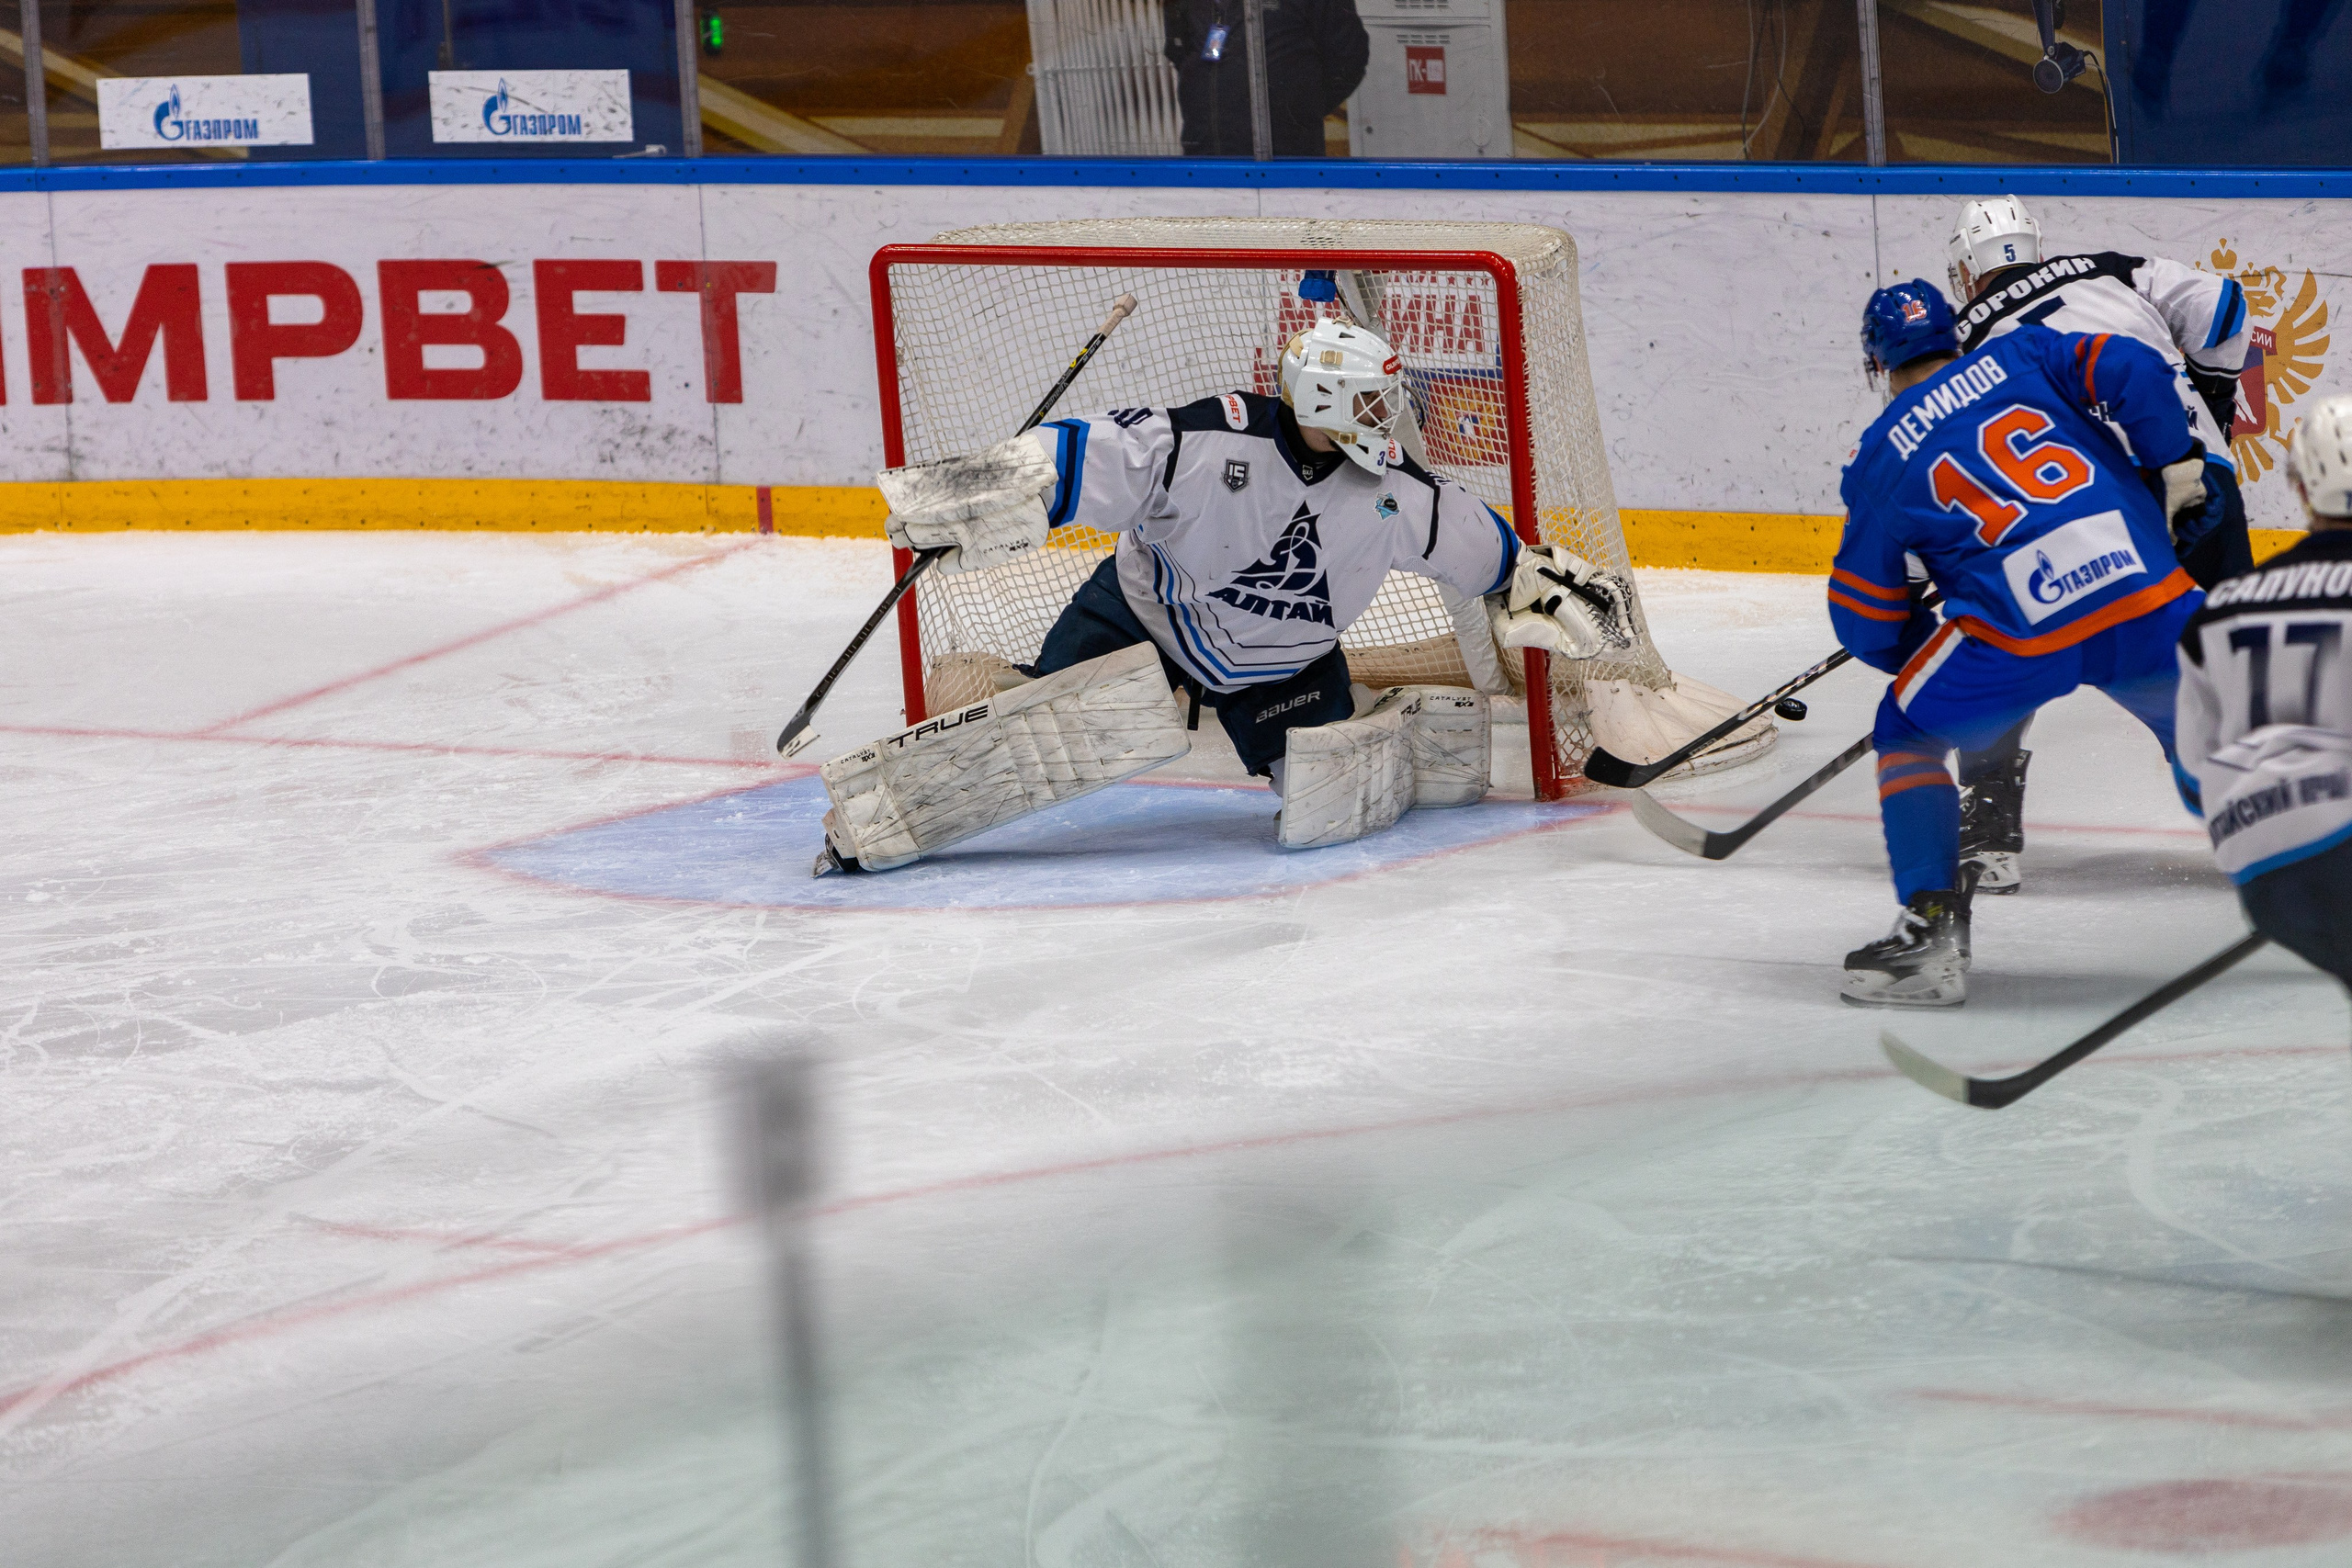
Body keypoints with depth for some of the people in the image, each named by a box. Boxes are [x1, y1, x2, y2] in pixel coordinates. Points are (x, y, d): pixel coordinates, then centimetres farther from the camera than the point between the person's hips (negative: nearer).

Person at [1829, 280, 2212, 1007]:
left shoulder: (1880, 460, 14)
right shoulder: (2020, 356, 18)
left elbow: (1866, 624, 17)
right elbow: (2132, 371, 2)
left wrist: (1924, 656, 35)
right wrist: (2176, 466, 14)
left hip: (2022, 626, -3)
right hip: (2146, 595, 3)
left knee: (1908, 731, 18)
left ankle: (1934, 928, 7)